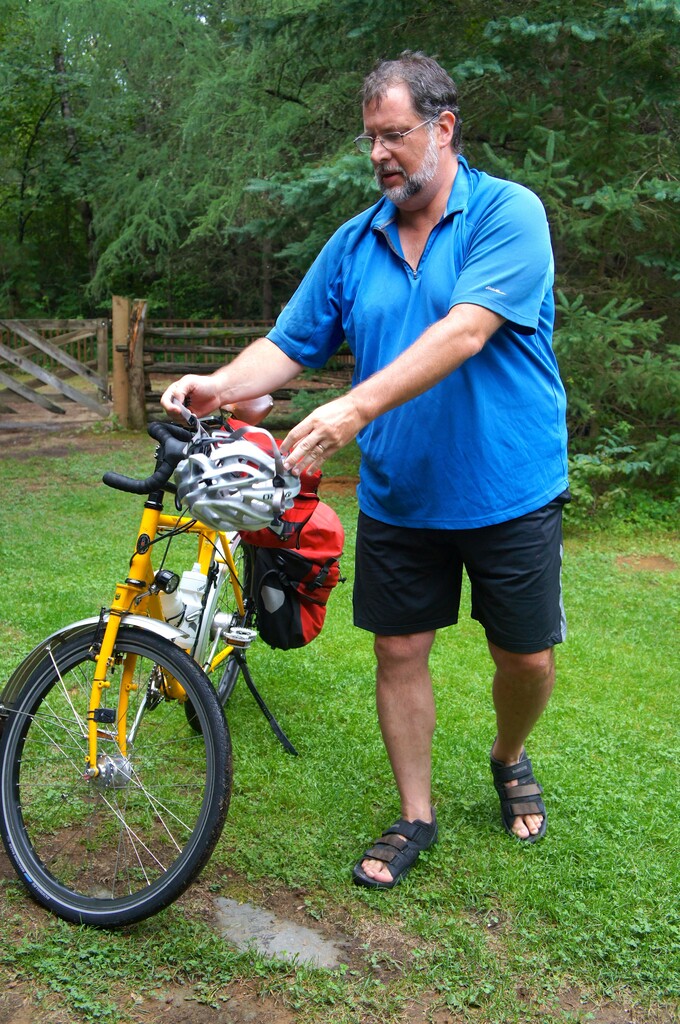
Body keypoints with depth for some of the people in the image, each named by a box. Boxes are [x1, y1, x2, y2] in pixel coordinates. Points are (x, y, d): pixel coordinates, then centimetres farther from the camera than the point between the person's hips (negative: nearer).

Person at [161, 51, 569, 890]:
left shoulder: (509, 214, -11)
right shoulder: (354, 243, 5)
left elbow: (465, 331, -26)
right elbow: (290, 343, 4)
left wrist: (356, 407, -35)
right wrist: (220, 386, -17)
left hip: (509, 495, -3)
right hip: (398, 497, 4)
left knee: (527, 658, 7)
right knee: (398, 652, 7)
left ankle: (508, 761, 40)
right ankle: (415, 818, 26)